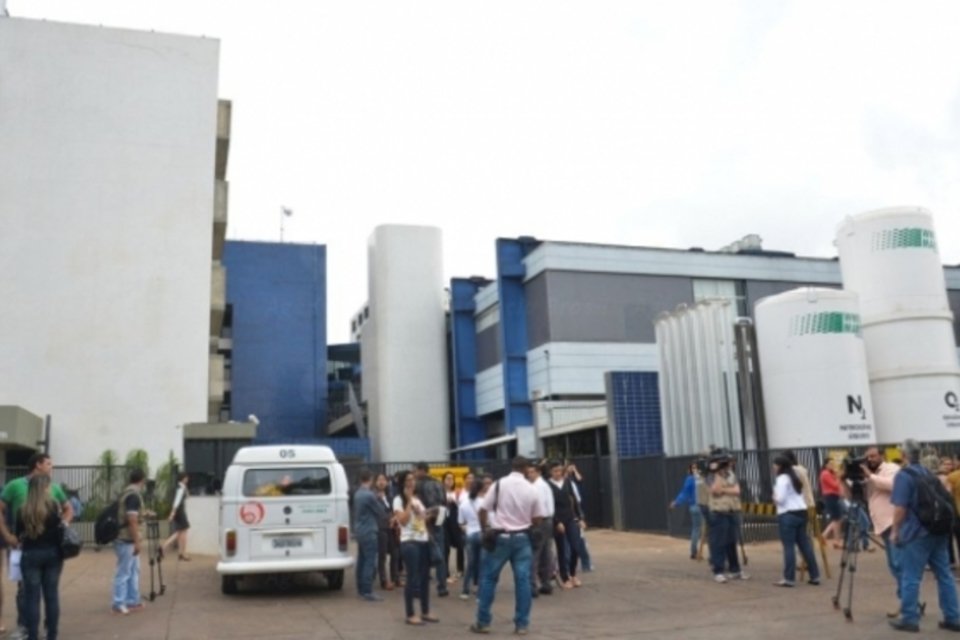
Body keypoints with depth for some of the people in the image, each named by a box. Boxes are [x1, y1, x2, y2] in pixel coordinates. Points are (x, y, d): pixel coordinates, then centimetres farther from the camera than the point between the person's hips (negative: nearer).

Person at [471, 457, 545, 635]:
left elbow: (483, 510, -7)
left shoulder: (499, 484, -6)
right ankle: (522, 624, 9)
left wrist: (485, 529, 7)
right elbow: (537, 519, 6)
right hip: (522, 538, 2)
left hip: (501, 537, -2)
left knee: (488, 578, 8)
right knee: (522, 580, 7)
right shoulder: (531, 489, 1)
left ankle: (483, 622, 11)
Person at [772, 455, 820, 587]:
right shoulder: (795, 477, 19)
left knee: (789, 546, -6)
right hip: (801, 512, 9)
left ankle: (789, 578, -5)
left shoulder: (782, 479, -10)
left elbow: (781, 499, -17)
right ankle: (815, 576, 14)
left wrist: (774, 498, 4)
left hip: (788, 515, -9)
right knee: (805, 544, 11)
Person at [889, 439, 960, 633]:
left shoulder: (903, 476, -11)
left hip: (916, 533, -8)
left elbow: (900, 508, -16)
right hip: (939, 531, 8)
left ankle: (909, 619, 2)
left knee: (911, 577, -1)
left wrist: (895, 531, -7)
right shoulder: (930, 475, 14)